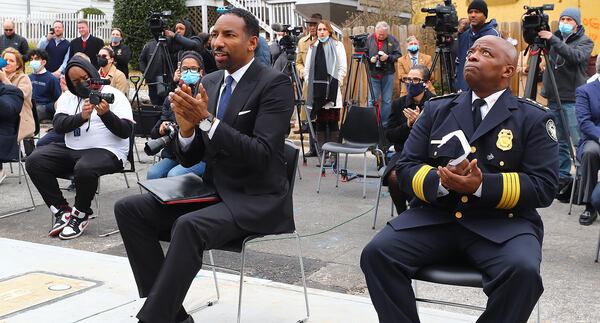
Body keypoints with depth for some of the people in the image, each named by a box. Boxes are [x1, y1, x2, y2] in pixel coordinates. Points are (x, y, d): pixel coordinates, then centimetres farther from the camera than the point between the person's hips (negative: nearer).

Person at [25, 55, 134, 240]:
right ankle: (62, 211, -8)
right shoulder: (67, 97, 14)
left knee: (84, 168, -38)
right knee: (34, 162, -16)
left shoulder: (113, 95, 1)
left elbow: (125, 131, -8)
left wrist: (106, 114, -24)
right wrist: (81, 116, -21)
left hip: (106, 151, -5)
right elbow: (58, 125, -4)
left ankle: (80, 215, -10)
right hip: (71, 150, 5)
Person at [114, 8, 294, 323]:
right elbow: (189, 159, 8)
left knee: (189, 226, -34)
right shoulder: (208, 83, 9)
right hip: (214, 191, 8)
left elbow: (261, 156, -22)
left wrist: (206, 119, -25)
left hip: (256, 200, -7)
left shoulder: (275, 84, -11)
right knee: (128, 209, -6)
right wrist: (186, 127, -14)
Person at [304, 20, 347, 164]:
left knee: (333, 122, -5)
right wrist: (309, 83, 5)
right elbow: (307, 67, 17)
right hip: (316, 89, 4)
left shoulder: (337, 45, 5)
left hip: (331, 90, -4)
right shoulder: (312, 47, 17)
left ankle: (334, 152, -1)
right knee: (320, 122, 5)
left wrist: (336, 83, -6)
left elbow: (342, 67, 1)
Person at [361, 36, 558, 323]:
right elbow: (405, 169, 9)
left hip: (503, 222, -2)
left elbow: (544, 186, -3)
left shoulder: (533, 119, 6)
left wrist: (482, 185, -19)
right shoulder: (436, 109, 14)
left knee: (523, 270, -32)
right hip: (434, 217, 3)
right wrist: (440, 181, -14)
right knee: (377, 253, -22)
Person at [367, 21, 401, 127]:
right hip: (373, 75, -1)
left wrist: (388, 57, -16)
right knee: (372, 100, 0)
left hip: (388, 74, 1)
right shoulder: (369, 40, 0)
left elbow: (398, 55, 1)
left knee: (387, 101, 6)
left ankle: (384, 124, 15)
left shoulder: (392, 40, 2)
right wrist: (370, 59, -15)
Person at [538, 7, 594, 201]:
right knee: (560, 142, 9)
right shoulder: (555, 38, 14)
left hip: (573, 99, -5)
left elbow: (576, 57, -21)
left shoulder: (585, 41, -1)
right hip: (554, 98, 5)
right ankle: (563, 179, 15)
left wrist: (553, 40, -25)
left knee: (580, 141, -9)